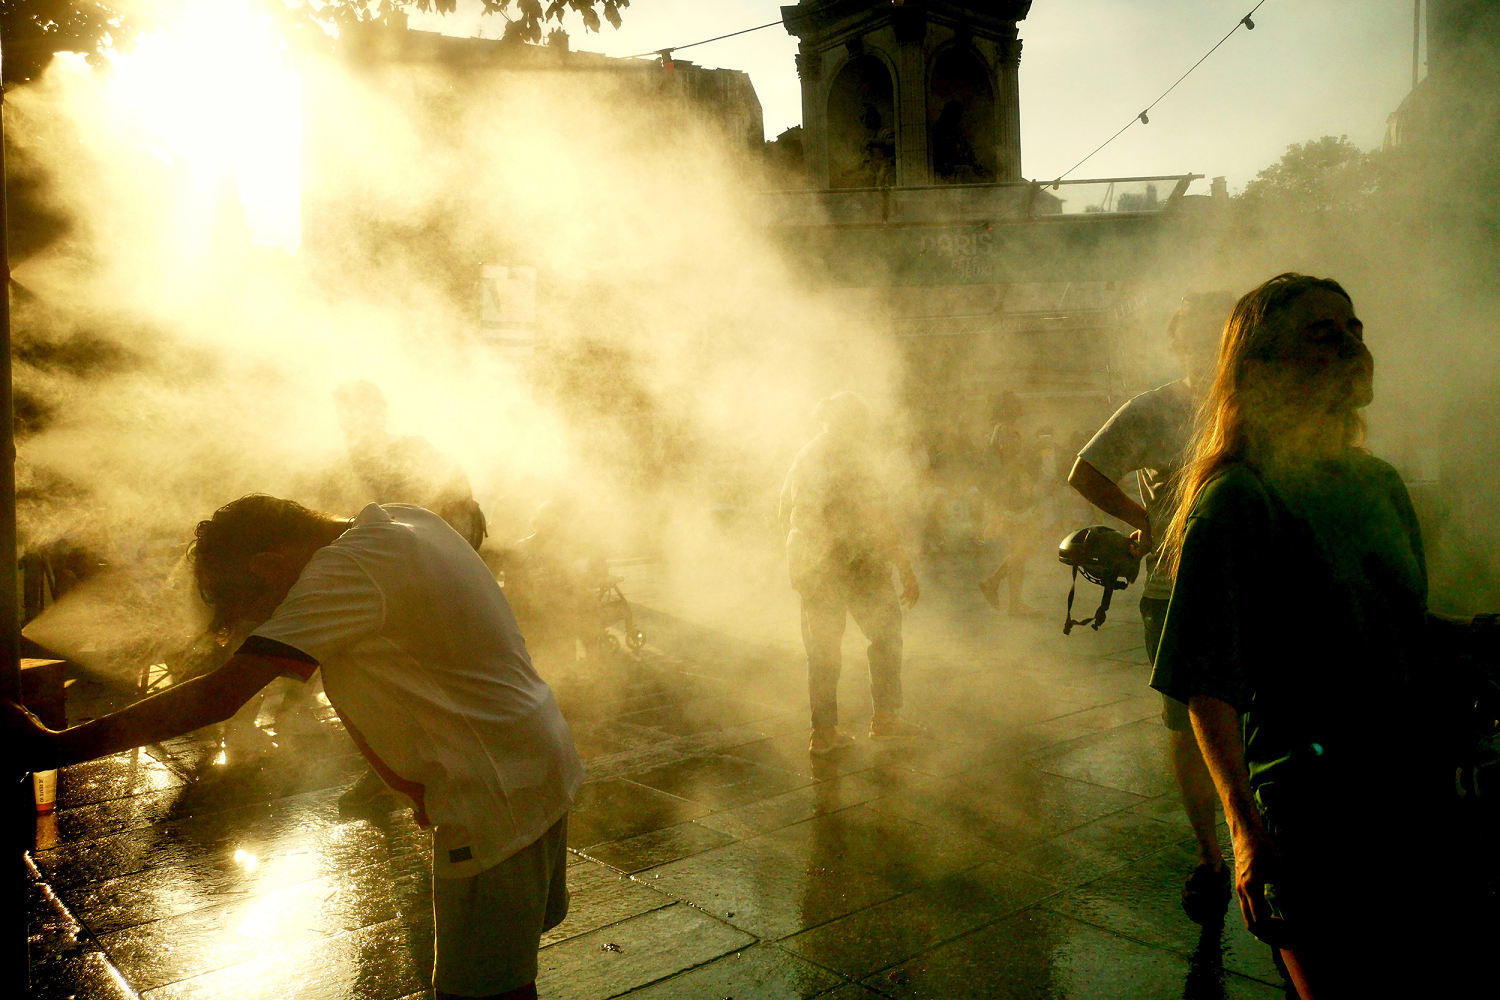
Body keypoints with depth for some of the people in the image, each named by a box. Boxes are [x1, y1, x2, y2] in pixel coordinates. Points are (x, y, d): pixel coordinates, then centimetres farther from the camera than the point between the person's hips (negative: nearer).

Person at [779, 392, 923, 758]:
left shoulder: (804, 455, 12)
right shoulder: (853, 455, -10)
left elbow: (786, 513, 17)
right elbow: (879, 519, -15)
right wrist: (906, 570, -12)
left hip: (808, 563, 7)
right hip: (854, 560, -6)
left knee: (822, 645, 11)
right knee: (885, 632, 10)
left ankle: (824, 731, 11)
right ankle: (885, 718, 12)